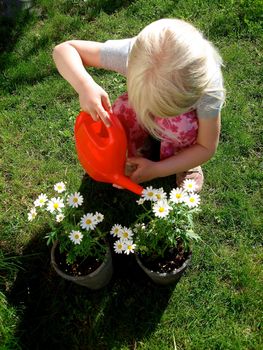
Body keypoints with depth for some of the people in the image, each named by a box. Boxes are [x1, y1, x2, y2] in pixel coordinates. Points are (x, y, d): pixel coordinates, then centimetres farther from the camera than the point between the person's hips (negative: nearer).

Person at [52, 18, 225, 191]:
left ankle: (183, 161, -1)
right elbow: (64, 49, -30)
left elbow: (206, 148, -25)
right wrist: (85, 85, -50)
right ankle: (138, 148, 1)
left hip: (183, 117, -1)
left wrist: (156, 170, -33)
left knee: (182, 124, -34)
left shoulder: (207, 83, -39)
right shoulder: (134, 52, -38)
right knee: (122, 109, -30)